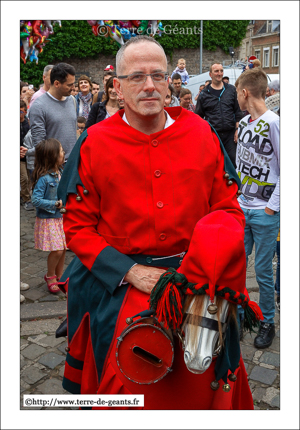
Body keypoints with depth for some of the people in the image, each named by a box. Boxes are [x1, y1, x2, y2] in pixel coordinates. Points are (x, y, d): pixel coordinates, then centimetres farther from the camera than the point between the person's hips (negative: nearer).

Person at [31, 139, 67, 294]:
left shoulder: (60, 173, 3)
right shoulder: (43, 178, -21)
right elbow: (36, 200, -22)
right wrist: (56, 204, -22)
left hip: (61, 217, 7)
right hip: (48, 220, -7)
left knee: (63, 248, 12)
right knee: (57, 250, -6)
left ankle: (59, 276, 32)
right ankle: (50, 276, 20)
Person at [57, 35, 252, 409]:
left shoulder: (202, 134, 2)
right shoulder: (94, 144, -3)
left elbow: (229, 210, 6)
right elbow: (77, 226, -2)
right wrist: (131, 272, -12)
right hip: (119, 282, -1)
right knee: (131, 377, -10)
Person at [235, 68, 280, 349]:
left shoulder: (273, 123, -15)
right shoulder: (243, 123, 8)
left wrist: (272, 206, -13)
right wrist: (235, 198, 11)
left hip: (265, 213, -6)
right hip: (241, 209, 6)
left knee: (263, 271, 6)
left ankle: (267, 322, 25)